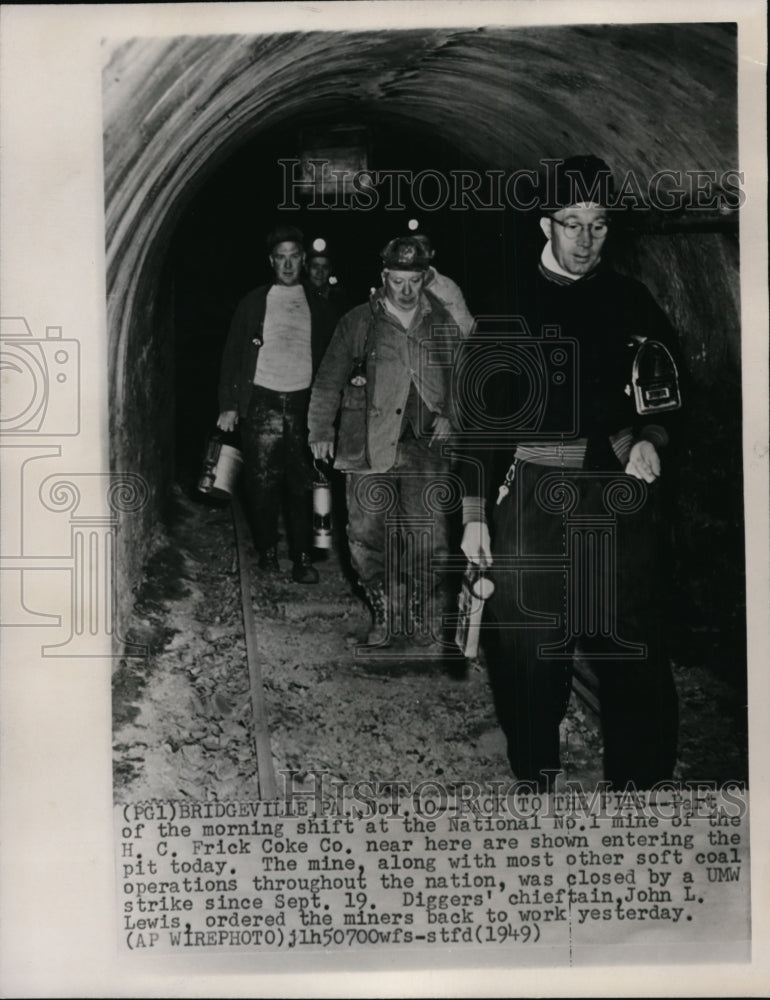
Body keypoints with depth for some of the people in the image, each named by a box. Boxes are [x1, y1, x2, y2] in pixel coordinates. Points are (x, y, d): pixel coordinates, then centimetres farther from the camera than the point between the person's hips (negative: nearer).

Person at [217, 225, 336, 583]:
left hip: (303, 404, 1)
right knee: (263, 483, 0)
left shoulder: (318, 306, 12)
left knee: (303, 485, -1)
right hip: (262, 402, -1)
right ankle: (267, 550, 15)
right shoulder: (253, 303, 9)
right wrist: (228, 405, 0)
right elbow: (233, 355, 7)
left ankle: (302, 557, 5)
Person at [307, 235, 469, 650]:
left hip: (424, 448, 1)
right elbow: (328, 379, 7)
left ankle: (425, 619, 14)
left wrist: (449, 416, 2)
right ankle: (381, 613, 22)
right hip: (368, 447, 0)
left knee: (431, 541, -3)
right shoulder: (358, 323, 4)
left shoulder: (443, 324, 9)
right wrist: (321, 430, 3)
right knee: (366, 537, 3)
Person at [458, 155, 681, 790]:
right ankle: (535, 777, 21)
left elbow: (670, 394, 14)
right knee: (529, 648, 3)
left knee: (631, 648, 1)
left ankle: (639, 781, 15)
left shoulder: (632, 302, 10)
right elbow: (478, 413, 4)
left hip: (620, 500, 1)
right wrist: (475, 513, 0)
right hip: (531, 502, -1)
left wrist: (650, 440, -7)